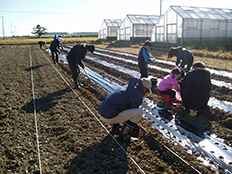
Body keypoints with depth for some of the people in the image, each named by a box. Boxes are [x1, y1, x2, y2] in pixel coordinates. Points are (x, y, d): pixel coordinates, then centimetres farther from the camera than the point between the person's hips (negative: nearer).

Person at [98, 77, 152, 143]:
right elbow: (134, 113, 3)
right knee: (140, 112, -9)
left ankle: (115, 128, 23)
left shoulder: (126, 88, 19)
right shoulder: (138, 97, -8)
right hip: (110, 117, -9)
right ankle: (123, 135, 3)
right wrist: (135, 125, 23)